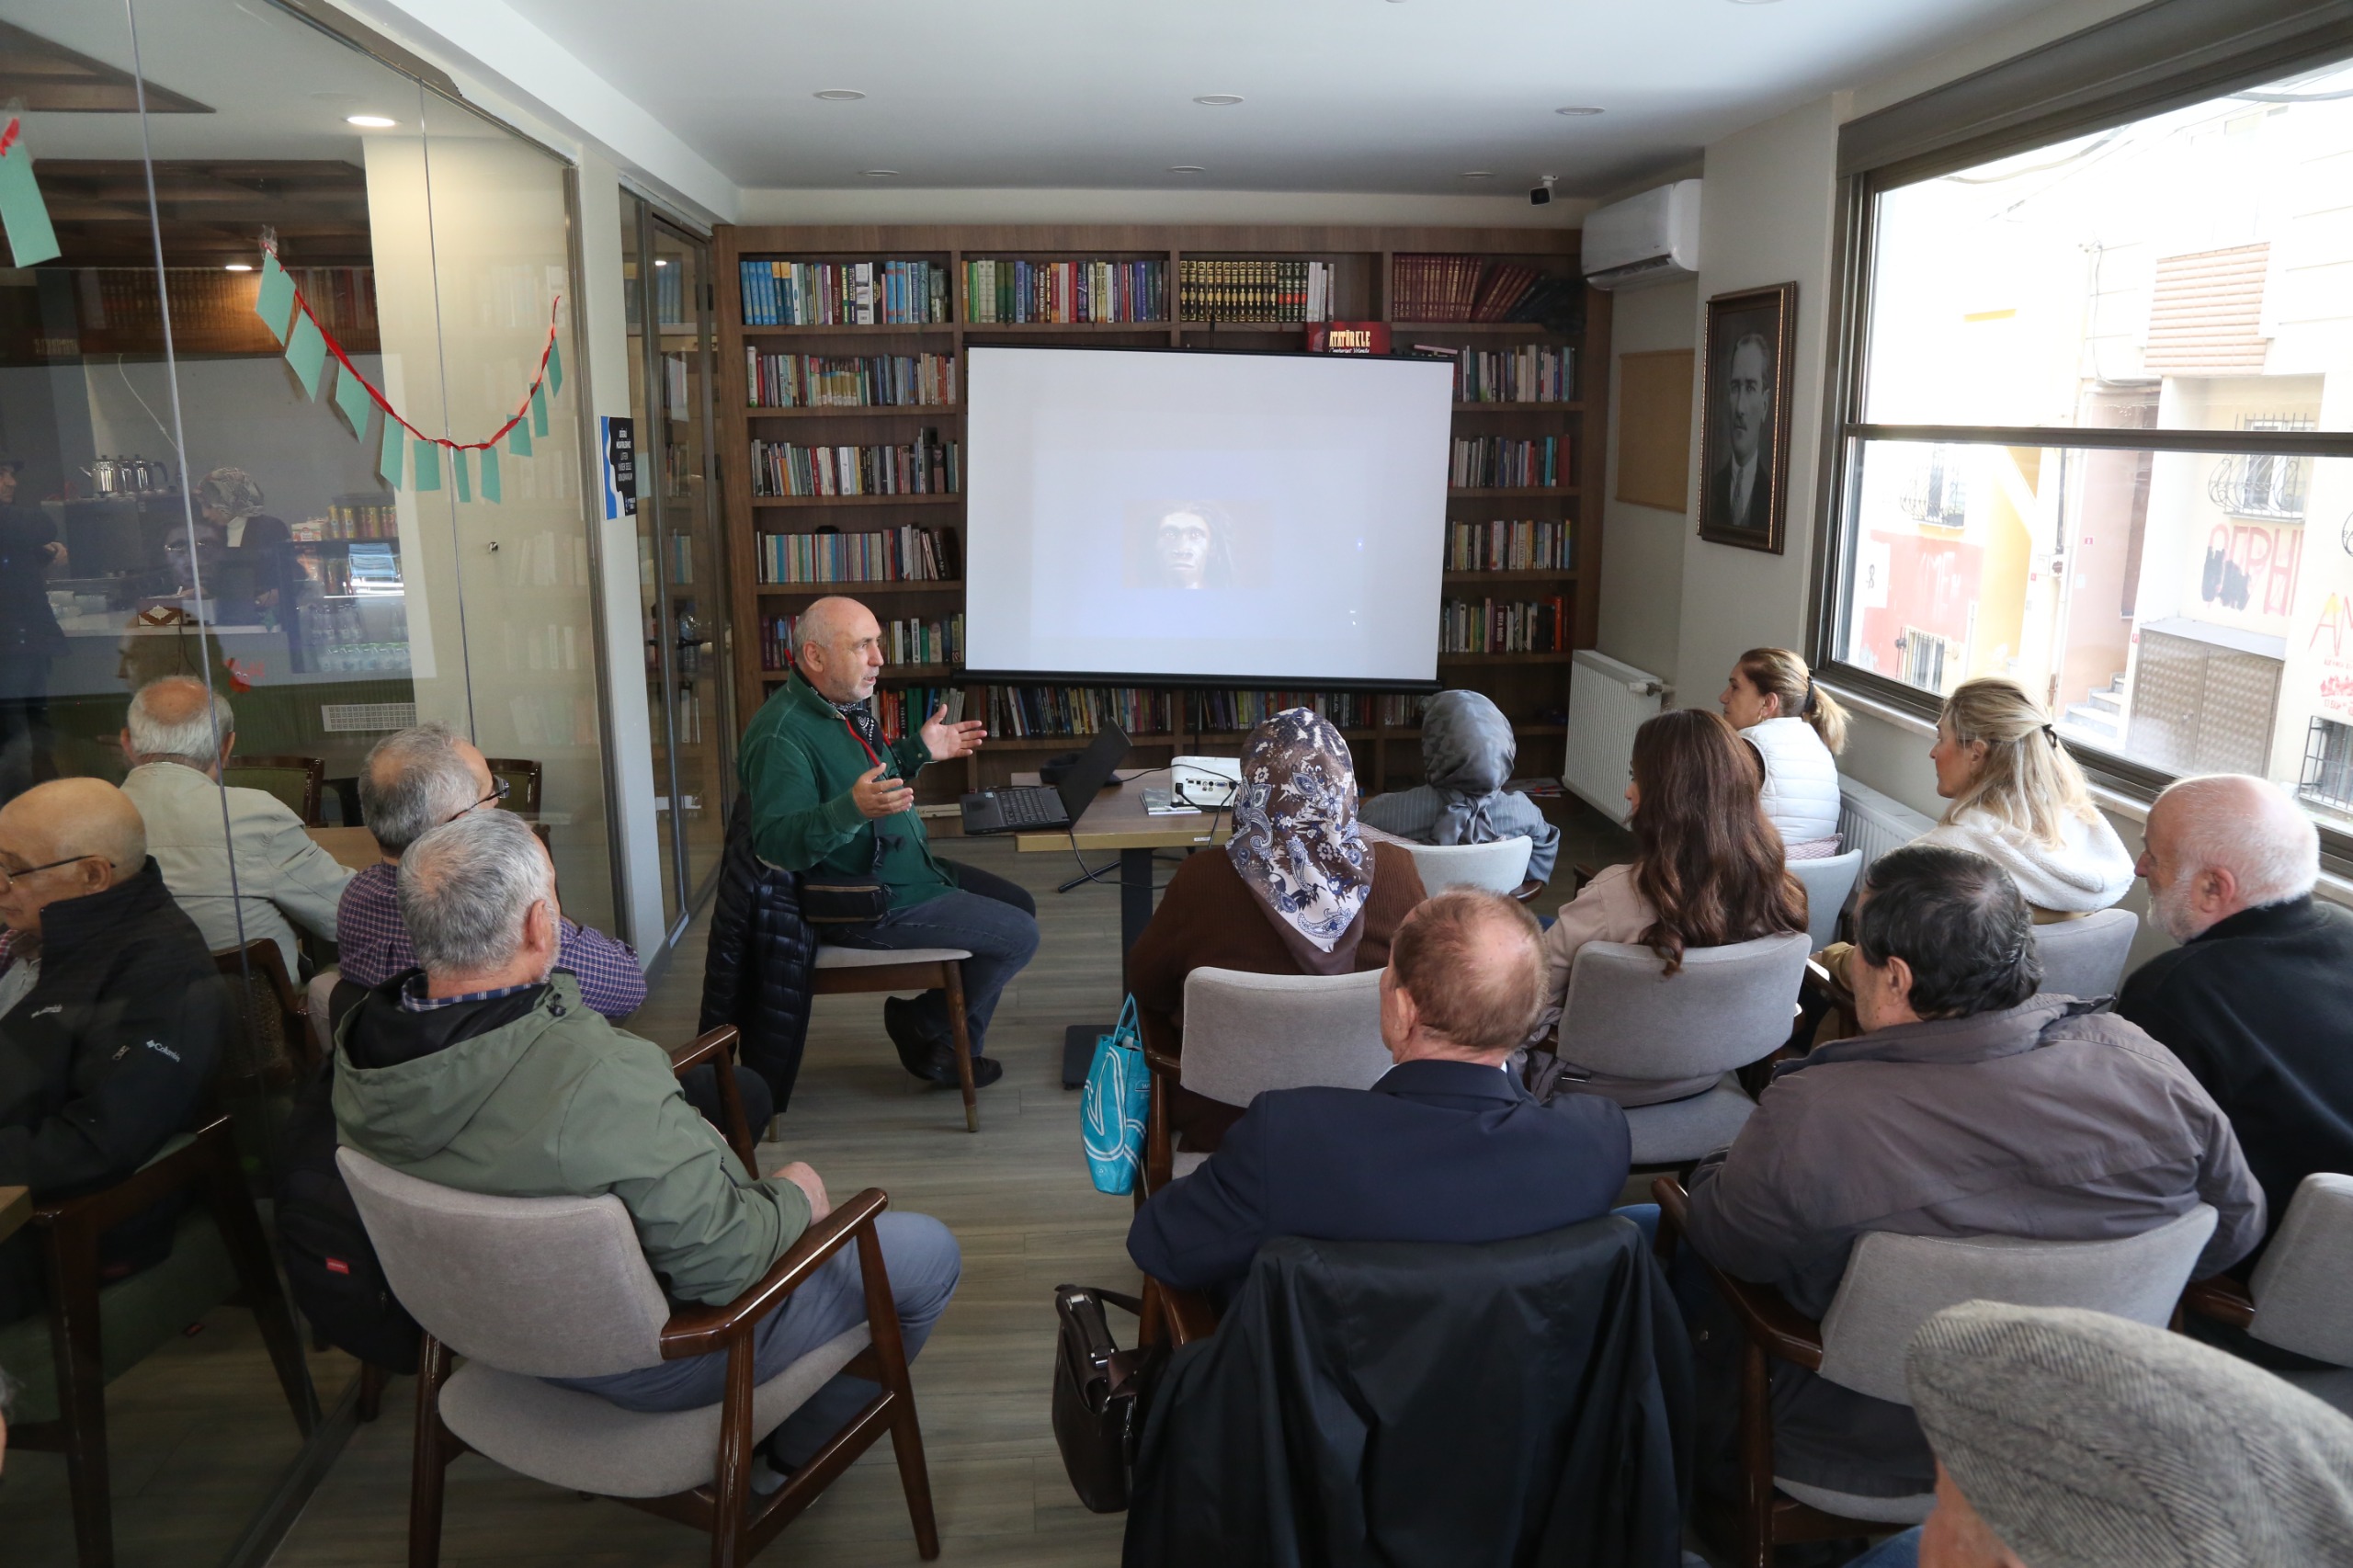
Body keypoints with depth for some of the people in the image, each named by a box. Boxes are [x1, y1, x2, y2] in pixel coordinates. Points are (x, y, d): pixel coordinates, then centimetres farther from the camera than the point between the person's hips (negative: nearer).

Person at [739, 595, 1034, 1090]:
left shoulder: (846, 704, 7)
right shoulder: (782, 733, -25)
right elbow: (775, 840, -34)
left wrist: (920, 750, 12)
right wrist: (852, 810, -48)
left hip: (909, 868, 10)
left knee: (1018, 904, 17)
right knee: (1018, 936, -9)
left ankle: (932, 1029, 21)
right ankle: (924, 1029, 11)